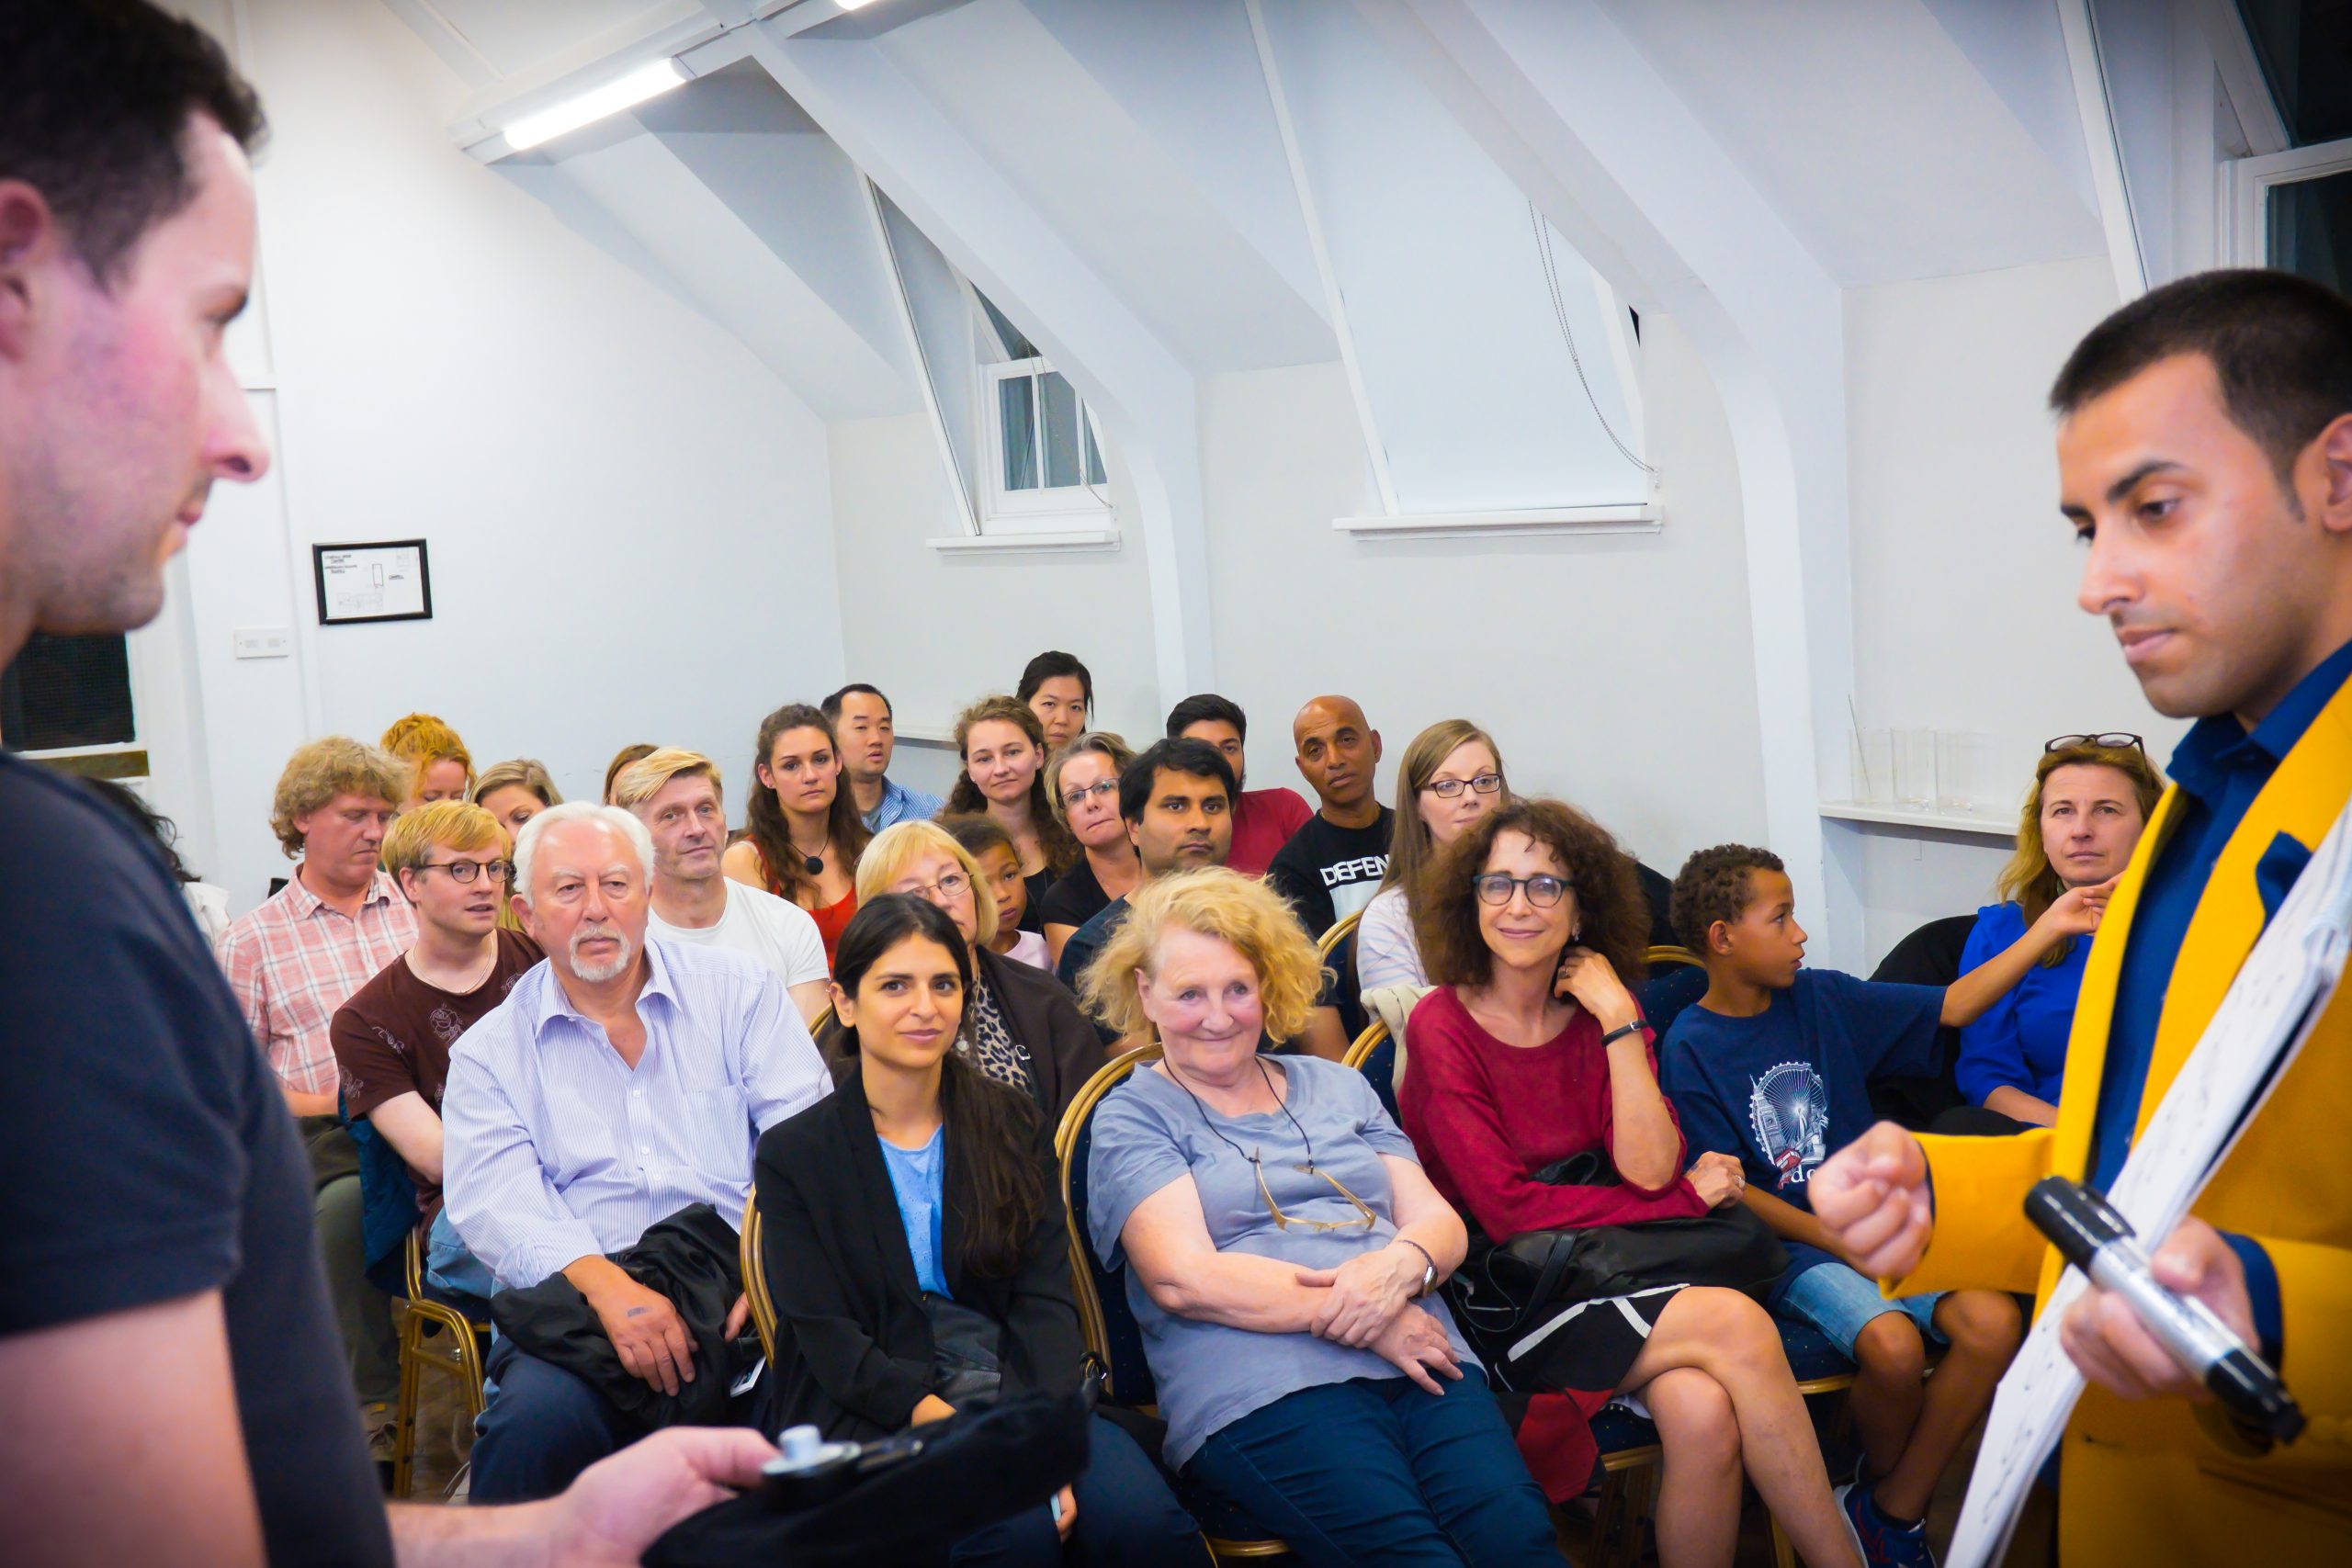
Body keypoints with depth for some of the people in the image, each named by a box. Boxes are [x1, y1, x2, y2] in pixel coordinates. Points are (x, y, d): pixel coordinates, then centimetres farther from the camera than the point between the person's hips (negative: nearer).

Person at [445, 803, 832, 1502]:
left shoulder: (739, 991, 13)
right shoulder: (490, 1052, 13)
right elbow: (496, 1201, -3)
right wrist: (606, 1284, -22)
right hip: (581, 1309, 0)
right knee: (536, 1417, -33)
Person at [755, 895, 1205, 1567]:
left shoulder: (1017, 1128, 13)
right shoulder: (794, 1153, 5)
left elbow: (1045, 1299, 3)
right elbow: (826, 1335, -3)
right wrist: (939, 1417, -20)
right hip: (872, 1413, -2)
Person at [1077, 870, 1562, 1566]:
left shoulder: (1338, 1086, 26)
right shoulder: (1134, 1117, 11)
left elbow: (1440, 1222, 18)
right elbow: (1182, 1279, -4)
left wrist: (1401, 1266, -7)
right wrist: (1352, 1313, -11)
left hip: (1420, 1362, 4)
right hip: (1258, 1386, -4)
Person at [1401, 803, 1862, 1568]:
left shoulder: (1603, 1012, 9)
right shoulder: (1442, 1027, -6)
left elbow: (1649, 1169, -6)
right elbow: (1508, 1209, -13)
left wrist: (1618, 1021, -11)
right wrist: (1687, 1197, -8)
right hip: (1505, 1308, -4)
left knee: (1702, 1412, -28)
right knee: (1735, 1322, -24)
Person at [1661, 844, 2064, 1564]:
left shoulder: (1822, 998, 8)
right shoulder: (1690, 1047, -7)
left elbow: (1951, 1006, 10)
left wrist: (2049, 928, 2)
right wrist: (1847, 1244, -15)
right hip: (1785, 1242, -5)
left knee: (1993, 1322, -20)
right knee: (1893, 1343, -31)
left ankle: (1892, 1510, -3)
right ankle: (1883, 1477, 5)